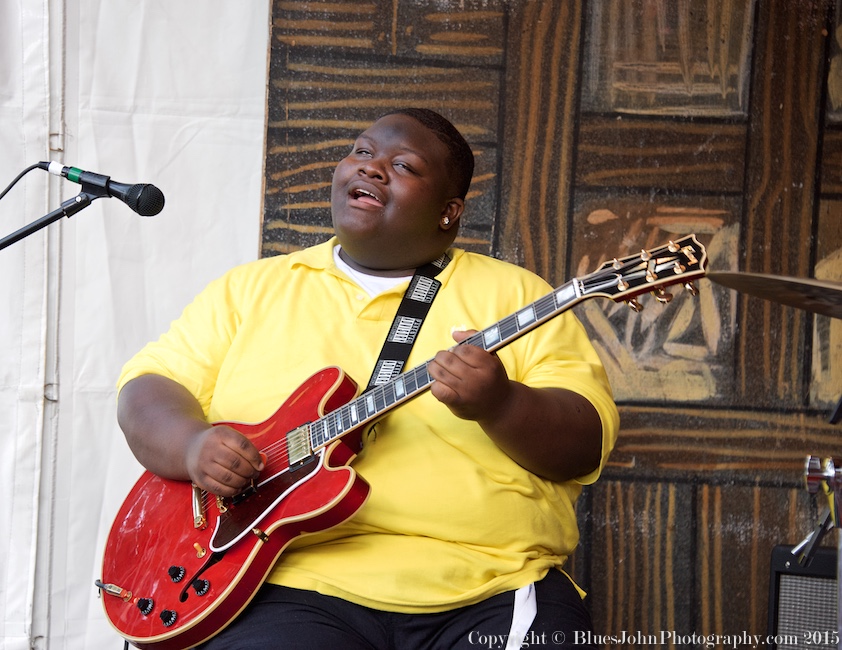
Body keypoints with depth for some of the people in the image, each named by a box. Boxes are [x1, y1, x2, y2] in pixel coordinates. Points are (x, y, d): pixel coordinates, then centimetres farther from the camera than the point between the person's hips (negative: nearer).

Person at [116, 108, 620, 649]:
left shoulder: (513, 294, 12)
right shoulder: (251, 290, 17)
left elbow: (587, 445, 3)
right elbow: (149, 389, 14)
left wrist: (501, 405, -17)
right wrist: (194, 445, -9)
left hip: (493, 594, 1)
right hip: (301, 593, 0)